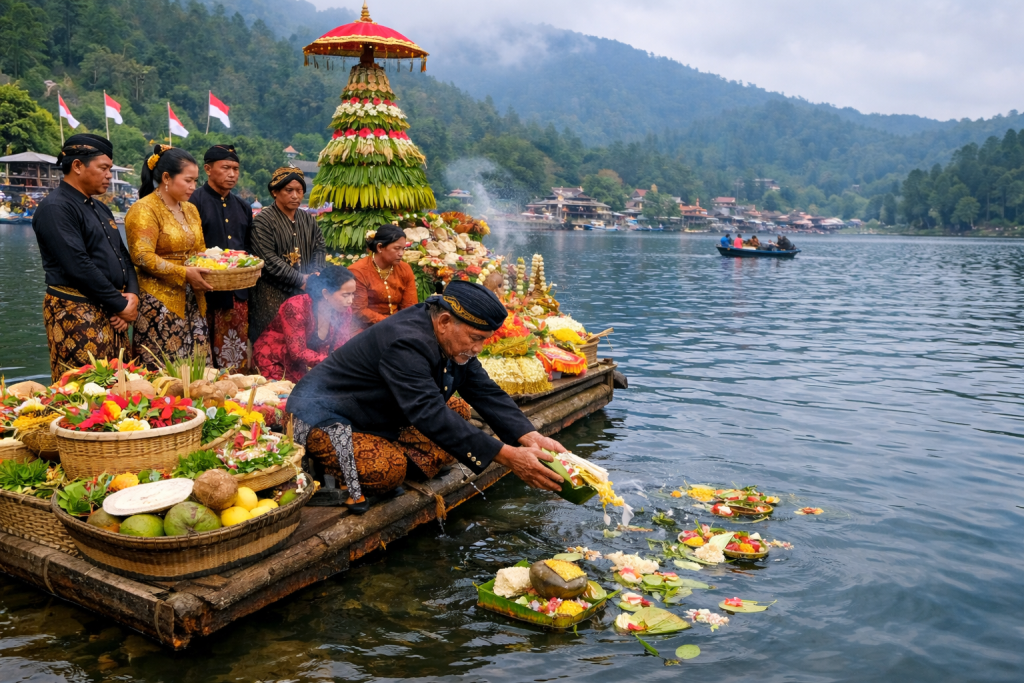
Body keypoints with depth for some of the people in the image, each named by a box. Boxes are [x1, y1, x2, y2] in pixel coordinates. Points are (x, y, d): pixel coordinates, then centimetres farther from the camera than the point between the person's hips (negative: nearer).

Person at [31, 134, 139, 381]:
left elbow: (123, 255, 16)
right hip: (76, 314, -9)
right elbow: (79, 267, -20)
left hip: (111, 313, 9)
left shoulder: (100, 209, 17)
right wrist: (121, 305, -14)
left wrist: (132, 294, -2)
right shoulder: (55, 208, -12)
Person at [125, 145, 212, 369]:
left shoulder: (190, 209, 15)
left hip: (192, 304, 7)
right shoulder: (144, 210, -8)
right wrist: (184, 273, -20)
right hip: (160, 306, -7)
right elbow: (143, 256, -16)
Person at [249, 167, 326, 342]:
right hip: (273, 296, -5)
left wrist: (315, 275, -9)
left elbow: (320, 248, 11)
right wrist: (301, 279, -14)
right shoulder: (263, 221, -7)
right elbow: (269, 260, -14)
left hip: (304, 294, 5)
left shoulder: (308, 220, 14)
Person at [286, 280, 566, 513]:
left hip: (383, 416, 9)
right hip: (325, 420, -9)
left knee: (458, 409, 0)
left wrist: (530, 437, -26)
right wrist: (507, 456, -45)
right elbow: (430, 415, -42)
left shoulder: (453, 340, -6)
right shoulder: (405, 343, -34)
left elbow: (486, 392, -8)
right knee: (388, 471, -33)